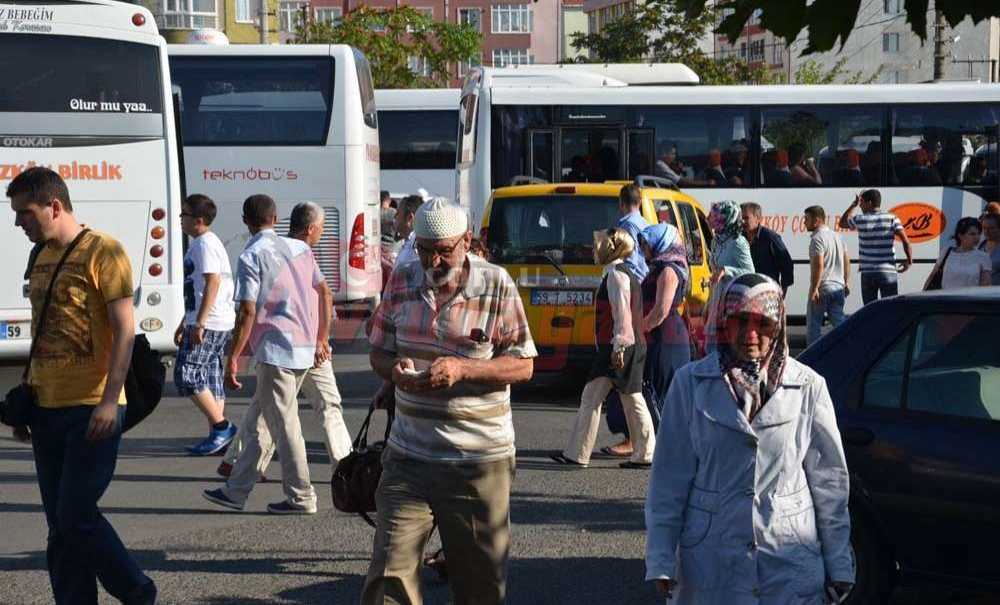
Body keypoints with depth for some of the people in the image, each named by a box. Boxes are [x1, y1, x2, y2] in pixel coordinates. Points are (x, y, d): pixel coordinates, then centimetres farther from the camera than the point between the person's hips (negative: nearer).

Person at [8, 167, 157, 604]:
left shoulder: (102, 251, -9)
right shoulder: (41, 259, 15)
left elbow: (125, 330, -13)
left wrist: (110, 400, -20)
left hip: (91, 409, -8)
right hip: (48, 407, 8)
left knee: (76, 518, -10)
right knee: (61, 526, 7)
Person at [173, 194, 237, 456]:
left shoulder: (205, 244, -12)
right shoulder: (199, 243, 20)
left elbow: (213, 282, -22)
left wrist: (199, 323, -25)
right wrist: (184, 324, 29)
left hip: (208, 324, -10)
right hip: (215, 325, 10)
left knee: (186, 376, -10)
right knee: (210, 379, 10)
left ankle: (221, 426, -7)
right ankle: (218, 435, 12)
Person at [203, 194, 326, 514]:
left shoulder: (251, 257, -10)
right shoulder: (300, 248, 11)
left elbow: (248, 312, -15)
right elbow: (323, 292, 16)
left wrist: (233, 359, -11)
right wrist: (322, 338, 25)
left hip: (275, 350, -8)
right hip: (304, 348, 8)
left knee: (284, 425, 0)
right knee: (257, 421, 15)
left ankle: (301, 497, 4)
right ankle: (236, 491, 21)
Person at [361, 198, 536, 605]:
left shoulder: (496, 286, -5)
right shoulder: (402, 282, 5)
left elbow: (523, 366, -5)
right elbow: (378, 352, 13)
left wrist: (463, 369, -21)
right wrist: (394, 370, -11)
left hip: (479, 461, -2)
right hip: (409, 457, 2)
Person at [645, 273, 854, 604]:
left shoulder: (808, 387, 1)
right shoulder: (691, 384, 0)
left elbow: (829, 479, 5)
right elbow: (670, 475, 1)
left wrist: (839, 565, 4)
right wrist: (661, 560, -3)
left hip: (791, 564, 0)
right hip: (711, 562, 0)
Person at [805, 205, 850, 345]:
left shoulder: (817, 238, -13)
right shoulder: (837, 236, 14)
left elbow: (818, 265, -22)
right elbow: (847, 261, 18)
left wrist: (814, 289, -21)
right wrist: (846, 283, 22)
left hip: (822, 288, -8)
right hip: (838, 288, 8)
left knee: (813, 325, 0)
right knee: (840, 323, 10)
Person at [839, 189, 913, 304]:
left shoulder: (860, 220, 0)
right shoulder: (891, 219, -1)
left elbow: (842, 223, 20)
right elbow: (906, 241, -11)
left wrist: (853, 205, 22)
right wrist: (909, 261, 0)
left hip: (867, 273, 0)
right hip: (888, 273, 0)